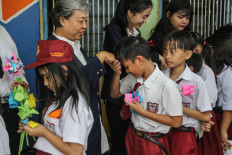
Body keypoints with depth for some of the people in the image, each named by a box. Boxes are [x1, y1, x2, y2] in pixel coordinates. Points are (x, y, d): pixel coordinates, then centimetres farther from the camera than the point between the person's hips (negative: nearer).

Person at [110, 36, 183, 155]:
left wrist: (143, 112, -20)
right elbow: (115, 94, 11)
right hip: (132, 136, 6)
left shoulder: (167, 86, -25)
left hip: (153, 143, -6)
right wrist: (117, 74, -9)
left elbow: (176, 122, -20)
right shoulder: (133, 77, -4)